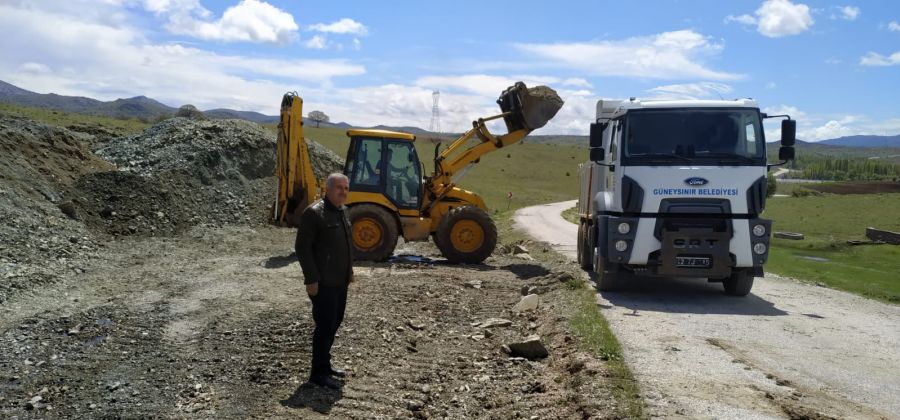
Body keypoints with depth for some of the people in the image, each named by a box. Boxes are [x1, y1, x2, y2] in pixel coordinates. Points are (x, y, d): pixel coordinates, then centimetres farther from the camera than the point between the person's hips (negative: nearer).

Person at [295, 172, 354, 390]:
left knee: (335, 322, 15)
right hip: (323, 283, -9)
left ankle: (324, 363, 29)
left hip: (340, 281, 9)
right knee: (325, 325, -5)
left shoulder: (342, 211, 11)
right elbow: (302, 247, -17)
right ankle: (318, 372, 6)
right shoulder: (314, 213, -15)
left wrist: (349, 270, 19)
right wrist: (311, 279, -20)